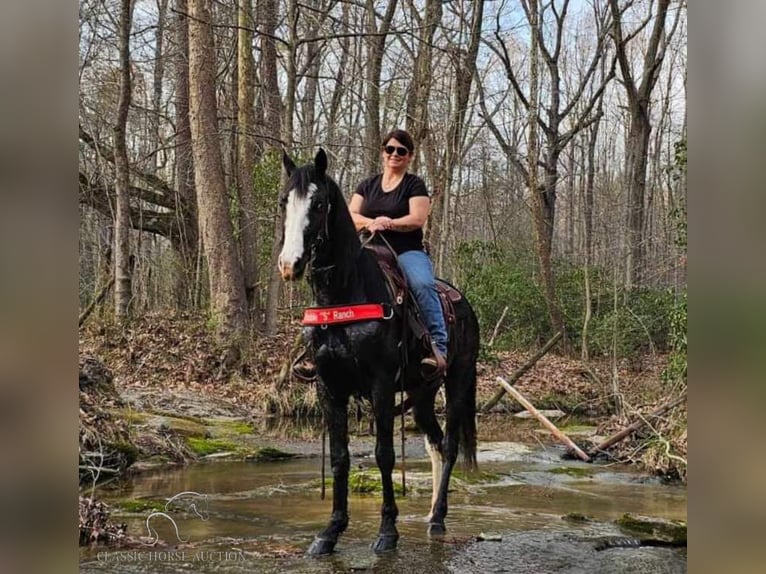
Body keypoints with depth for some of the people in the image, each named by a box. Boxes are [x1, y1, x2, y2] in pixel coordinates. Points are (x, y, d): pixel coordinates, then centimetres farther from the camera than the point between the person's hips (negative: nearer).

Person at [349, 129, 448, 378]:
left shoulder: (414, 185, 7)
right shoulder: (367, 185, 20)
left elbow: (418, 219, -6)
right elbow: (350, 216, 9)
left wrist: (389, 223, -21)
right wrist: (370, 223, -12)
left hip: (407, 252, -4)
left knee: (423, 284, -34)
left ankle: (438, 347, -38)